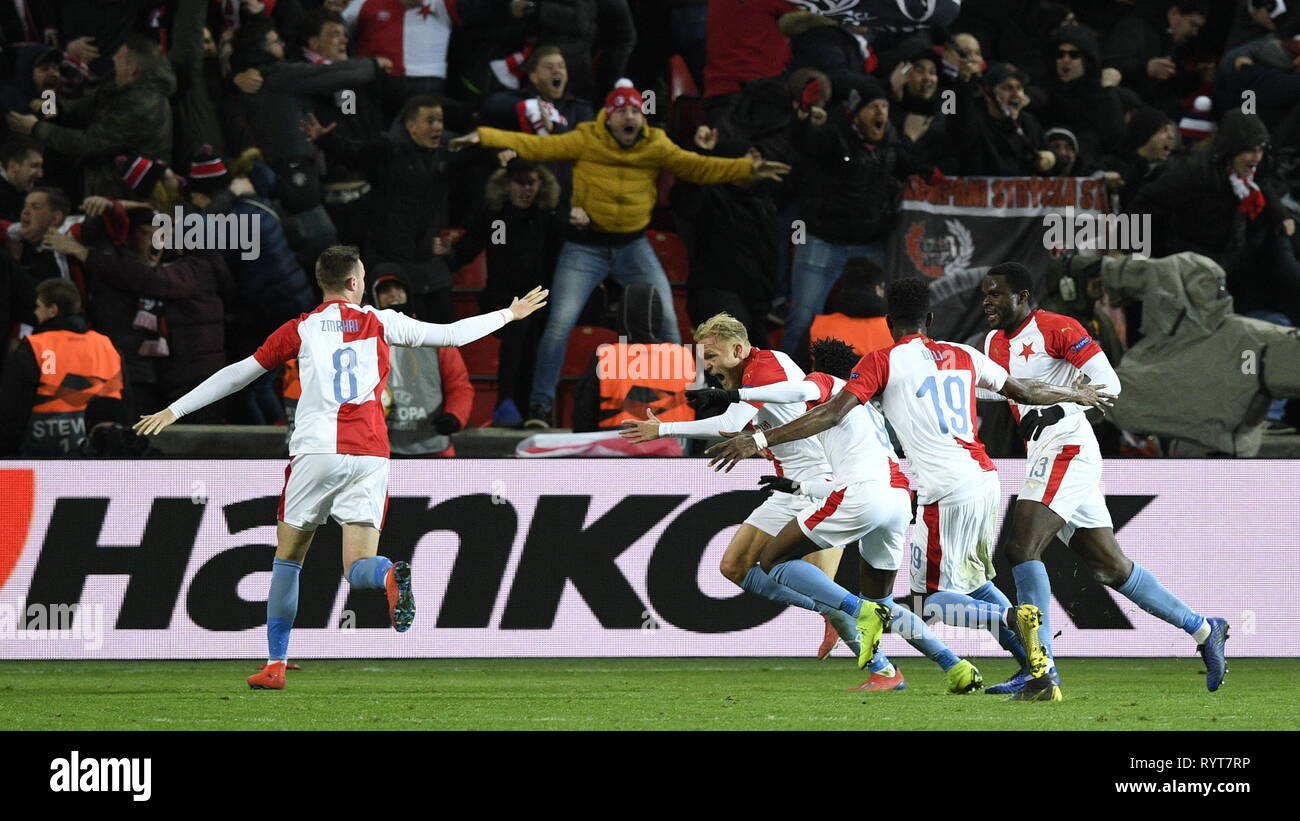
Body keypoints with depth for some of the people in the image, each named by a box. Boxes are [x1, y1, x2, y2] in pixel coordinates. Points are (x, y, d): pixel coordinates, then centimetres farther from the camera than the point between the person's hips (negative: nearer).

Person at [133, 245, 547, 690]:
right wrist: (508, 315, 32)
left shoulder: (300, 330, 9)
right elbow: (451, 334, 17)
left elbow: (238, 374, 12)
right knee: (357, 566, -1)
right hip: (369, 455, 1)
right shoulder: (379, 323, 10)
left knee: (287, 561, 14)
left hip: (315, 453, -1)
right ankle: (391, 576, -38)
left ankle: (275, 665, 11)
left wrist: (174, 410, 20)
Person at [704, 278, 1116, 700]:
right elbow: (1024, 390, 27)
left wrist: (759, 441, -11)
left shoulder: (882, 362, 0)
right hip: (985, 478, 6)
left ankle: (1013, 617, -24)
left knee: (932, 598, 2)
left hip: (946, 492, -6)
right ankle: (1040, 671, 10)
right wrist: (1077, 394, 47)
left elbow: (832, 413, -11)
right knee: (972, 583, 22)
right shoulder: (963, 356, 15)